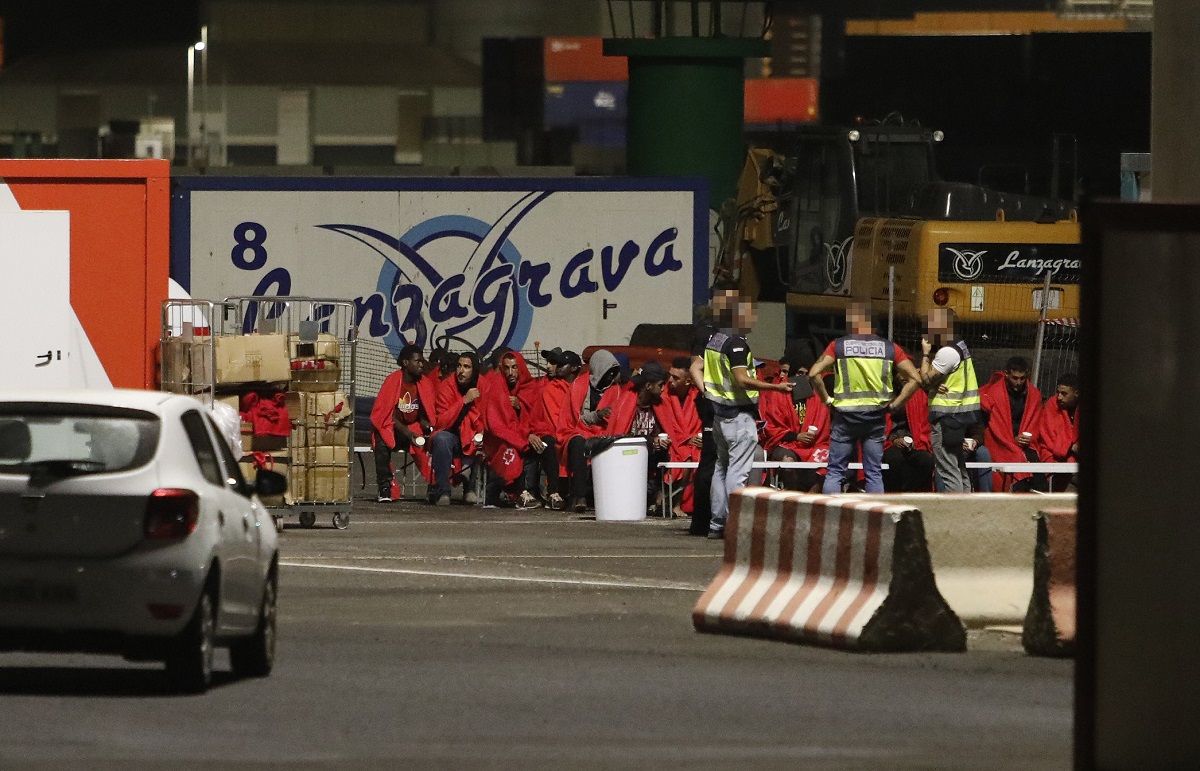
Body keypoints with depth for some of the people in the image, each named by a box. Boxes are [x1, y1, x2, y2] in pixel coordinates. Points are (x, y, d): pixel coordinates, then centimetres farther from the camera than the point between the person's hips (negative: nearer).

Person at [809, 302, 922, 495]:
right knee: (874, 473, 7)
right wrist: (894, 404, 2)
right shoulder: (889, 348, 3)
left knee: (835, 472, 4)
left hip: (845, 414, -1)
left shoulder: (838, 346, -2)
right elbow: (915, 378, -1)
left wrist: (826, 399, -1)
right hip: (876, 415, 1)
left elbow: (814, 374, -12)